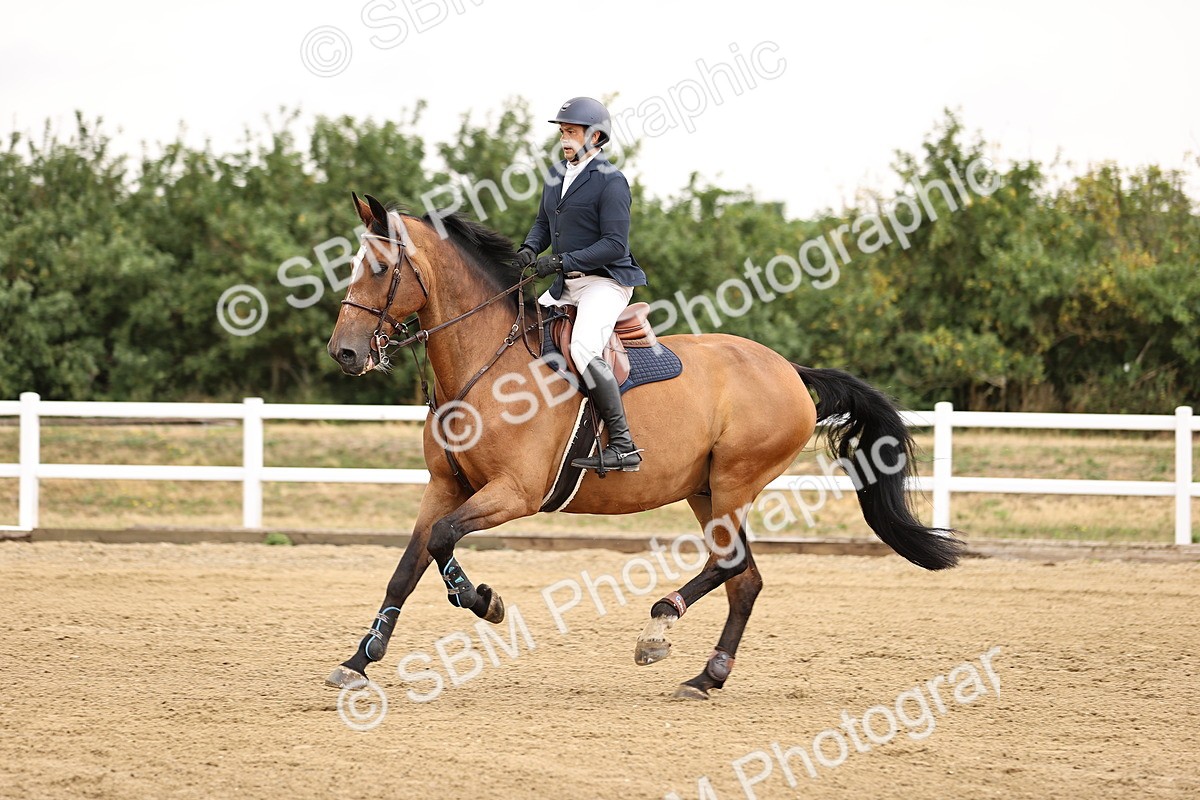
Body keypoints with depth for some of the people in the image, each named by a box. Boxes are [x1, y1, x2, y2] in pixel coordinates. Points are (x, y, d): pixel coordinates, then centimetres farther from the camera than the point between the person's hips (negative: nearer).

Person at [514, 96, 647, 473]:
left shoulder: (610, 181, -13)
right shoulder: (556, 175, 12)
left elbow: (615, 245, -18)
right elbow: (544, 223, 22)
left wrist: (561, 262, -23)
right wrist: (530, 250, -1)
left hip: (605, 281, -9)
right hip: (566, 285, 9)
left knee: (584, 349, -28)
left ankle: (623, 445, -27)